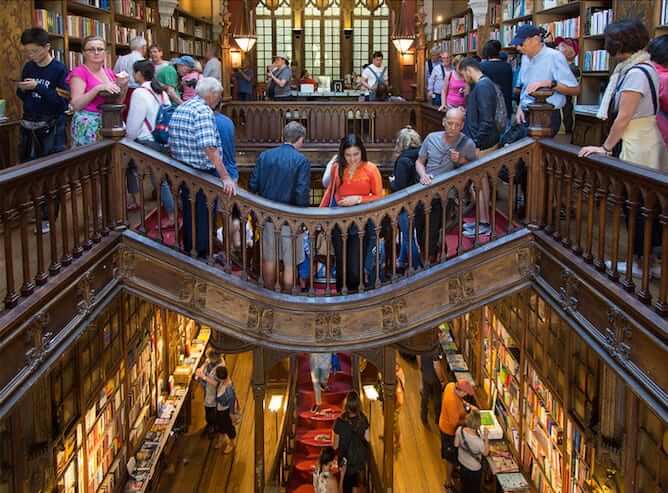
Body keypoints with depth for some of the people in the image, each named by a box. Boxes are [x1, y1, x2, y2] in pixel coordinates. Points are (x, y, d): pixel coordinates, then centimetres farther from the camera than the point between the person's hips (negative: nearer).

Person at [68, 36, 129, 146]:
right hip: (89, 124, -5)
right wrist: (98, 88, -23)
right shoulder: (79, 72, -5)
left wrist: (123, 86, -1)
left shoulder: (109, 72, 12)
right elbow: (76, 105, -15)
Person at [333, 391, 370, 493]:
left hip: (346, 457, -2)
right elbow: (367, 439, -8)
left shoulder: (340, 422, -30)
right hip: (360, 456, 2)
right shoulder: (363, 419, -22)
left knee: (346, 483, 22)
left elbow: (336, 444, -18)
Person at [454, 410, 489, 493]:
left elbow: (456, 444, -7)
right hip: (474, 468, -5)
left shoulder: (460, 430, -26)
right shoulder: (478, 441, -40)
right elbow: (485, 453, -18)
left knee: (465, 484, 32)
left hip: (461, 462, 5)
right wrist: (486, 436, -18)